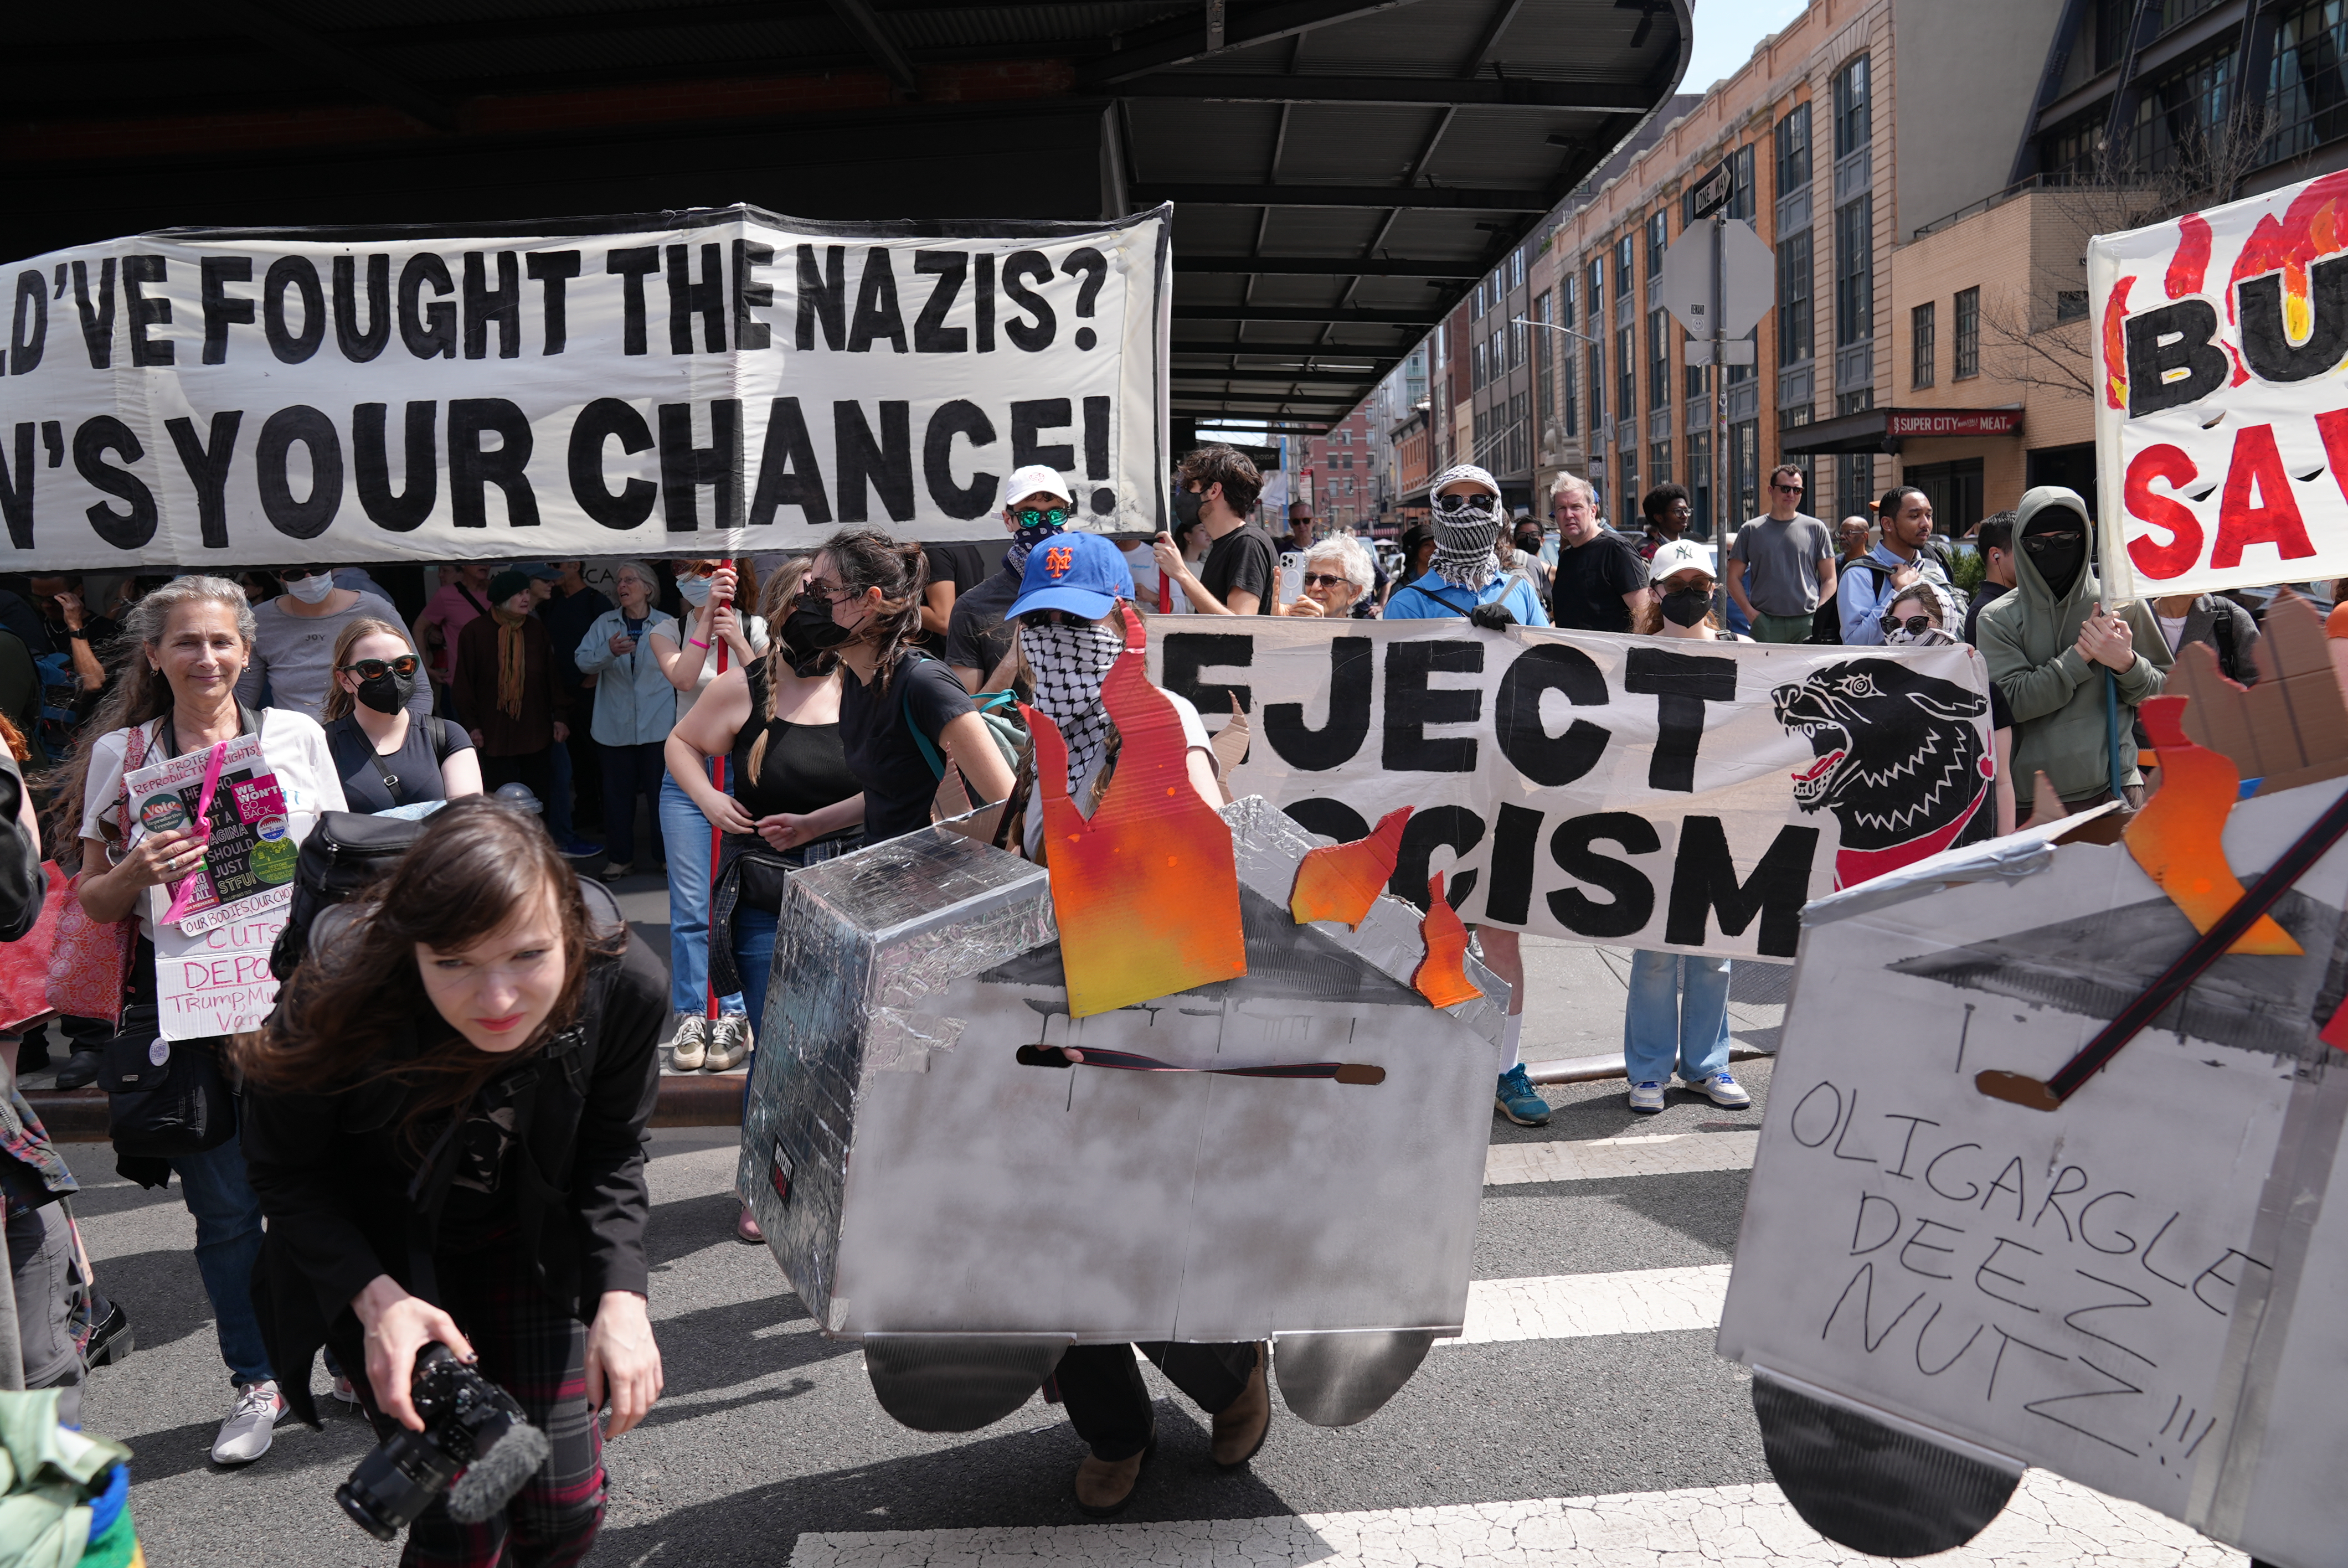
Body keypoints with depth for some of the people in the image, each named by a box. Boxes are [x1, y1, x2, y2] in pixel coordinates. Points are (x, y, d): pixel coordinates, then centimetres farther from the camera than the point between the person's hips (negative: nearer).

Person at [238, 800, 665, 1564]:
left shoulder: (622, 984, -27)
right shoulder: (338, 1006, -34)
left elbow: (611, 1156, -9)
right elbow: (285, 1174, -14)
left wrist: (622, 1294, -21)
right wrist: (375, 1298, -27)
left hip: (529, 1244, 3)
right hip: (383, 1262, -2)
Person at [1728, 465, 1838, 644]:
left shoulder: (1815, 529, 11)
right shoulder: (1751, 530, 10)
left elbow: (1830, 579, 12)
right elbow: (1734, 578, 11)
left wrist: (1819, 613, -3)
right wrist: (1750, 612, -3)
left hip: (1807, 624, 0)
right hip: (1765, 624, 0)